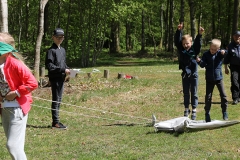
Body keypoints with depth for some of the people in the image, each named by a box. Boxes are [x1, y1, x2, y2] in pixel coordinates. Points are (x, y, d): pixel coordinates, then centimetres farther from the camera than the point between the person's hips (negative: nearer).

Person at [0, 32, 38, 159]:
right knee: (13, 144, 16)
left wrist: (16, 93, -19)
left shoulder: (14, 63, -18)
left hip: (17, 108, -8)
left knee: (12, 145, -10)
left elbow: (33, 83, -20)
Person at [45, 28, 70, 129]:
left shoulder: (63, 50, 16)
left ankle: (56, 121, 18)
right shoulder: (51, 50, -9)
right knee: (56, 100, -6)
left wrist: (68, 69, 4)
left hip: (61, 78, 8)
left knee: (59, 100, 11)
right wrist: (63, 70, -19)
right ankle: (55, 122, -3)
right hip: (54, 78, -8)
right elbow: (49, 66, -16)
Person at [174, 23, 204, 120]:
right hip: (185, 74, 2)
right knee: (186, 93, 12)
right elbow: (177, 41, -10)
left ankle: (194, 110, 11)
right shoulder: (181, 50, -2)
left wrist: (199, 34, -35)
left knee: (194, 93, 4)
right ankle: (186, 109, 22)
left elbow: (198, 43, -18)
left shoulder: (194, 50, -5)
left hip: (193, 74, -2)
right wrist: (179, 31, -23)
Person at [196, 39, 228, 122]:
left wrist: (224, 52, -31)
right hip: (209, 79, 0)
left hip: (219, 78, 0)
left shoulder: (220, 53, -5)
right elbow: (203, 65, -11)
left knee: (223, 95, 2)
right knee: (208, 96, 3)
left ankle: (224, 112, 16)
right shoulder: (206, 54, -7)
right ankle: (207, 113, 14)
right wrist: (199, 61, -34)